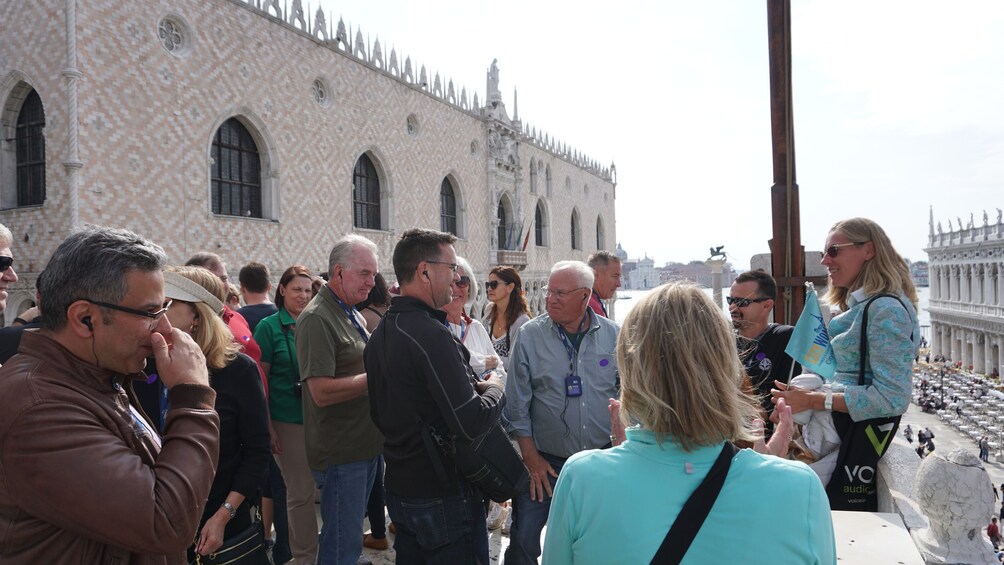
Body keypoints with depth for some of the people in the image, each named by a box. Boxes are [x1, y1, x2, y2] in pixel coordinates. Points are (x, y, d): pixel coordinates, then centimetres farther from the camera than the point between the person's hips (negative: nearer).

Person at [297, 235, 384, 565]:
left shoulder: (354, 315, 12)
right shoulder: (317, 319, -17)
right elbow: (322, 392, -24)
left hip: (366, 446, 9)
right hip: (341, 453, -9)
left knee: (350, 534, 22)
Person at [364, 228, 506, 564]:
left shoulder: (380, 333, 5)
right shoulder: (430, 334, -23)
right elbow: (471, 423, -27)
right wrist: (494, 389, -6)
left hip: (398, 488, 9)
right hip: (443, 497, -8)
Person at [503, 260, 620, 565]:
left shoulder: (613, 335, -3)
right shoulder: (529, 335, -7)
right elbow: (517, 404, -4)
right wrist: (531, 458, -5)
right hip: (546, 461, -1)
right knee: (524, 540, 3)